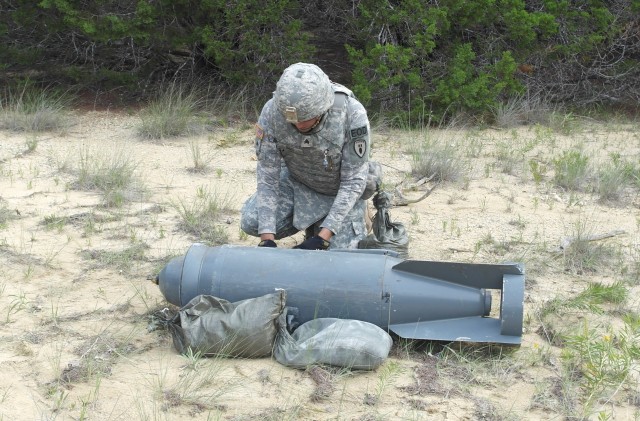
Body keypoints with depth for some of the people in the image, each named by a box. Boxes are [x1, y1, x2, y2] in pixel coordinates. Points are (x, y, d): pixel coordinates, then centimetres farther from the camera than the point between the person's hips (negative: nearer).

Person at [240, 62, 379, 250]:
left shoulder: (352, 114, -35)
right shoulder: (272, 111, -29)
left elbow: (353, 181, -27)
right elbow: (267, 176, -21)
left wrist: (321, 239, -34)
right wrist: (267, 238, -29)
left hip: (341, 191, -2)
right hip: (297, 184, 3)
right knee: (251, 221, -18)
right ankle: (311, 223, 11)